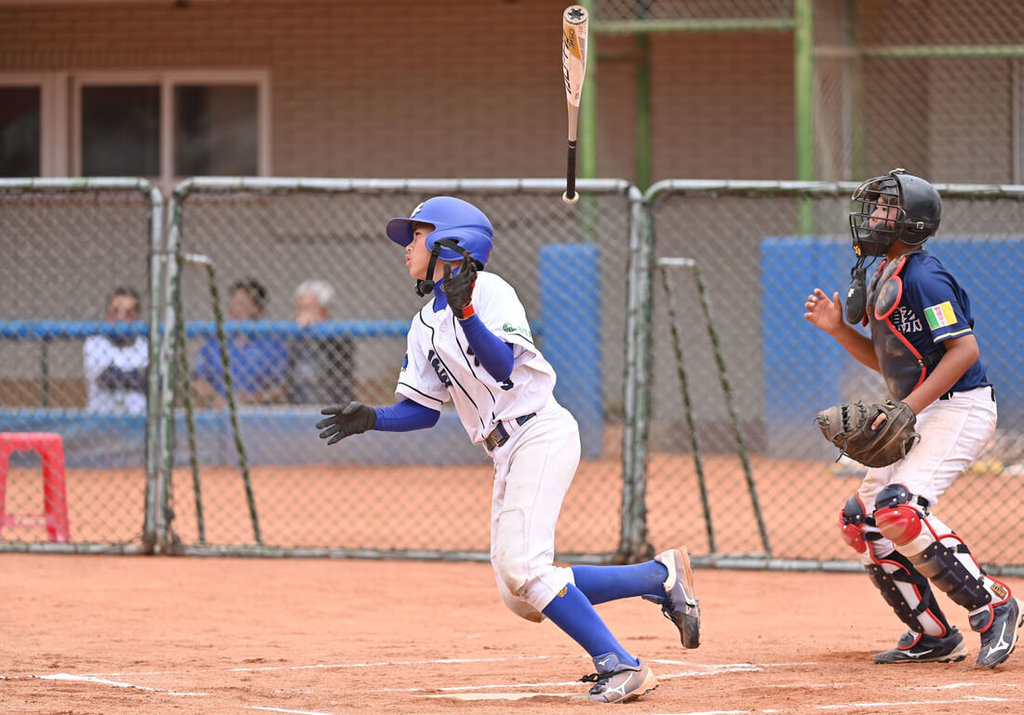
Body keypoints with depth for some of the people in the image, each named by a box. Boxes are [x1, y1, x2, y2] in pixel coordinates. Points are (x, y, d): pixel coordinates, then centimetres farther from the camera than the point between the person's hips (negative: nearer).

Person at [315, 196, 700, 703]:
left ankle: (620, 666, -18)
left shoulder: (488, 291, -7)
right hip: (506, 454, 9)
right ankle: (661, 576, 9)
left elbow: (503, 369, -22)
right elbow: (423, 410, 15)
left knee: (522, 567, -23)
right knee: (520, 598, 1)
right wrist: (371, 419, -1)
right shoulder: (426, 327, 16)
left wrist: (466, 312, -33)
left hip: (541, 434, -9)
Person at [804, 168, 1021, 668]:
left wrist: (907, 408, -26)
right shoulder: (884, 279, 13)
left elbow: (964, 349, -23)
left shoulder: (922, 277, -17)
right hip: (920, 418, 10)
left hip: (959, 409, -10)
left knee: (900, 512, -25)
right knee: (861, 520, 6)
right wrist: (838, 328, 8)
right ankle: (933, 636, 11)